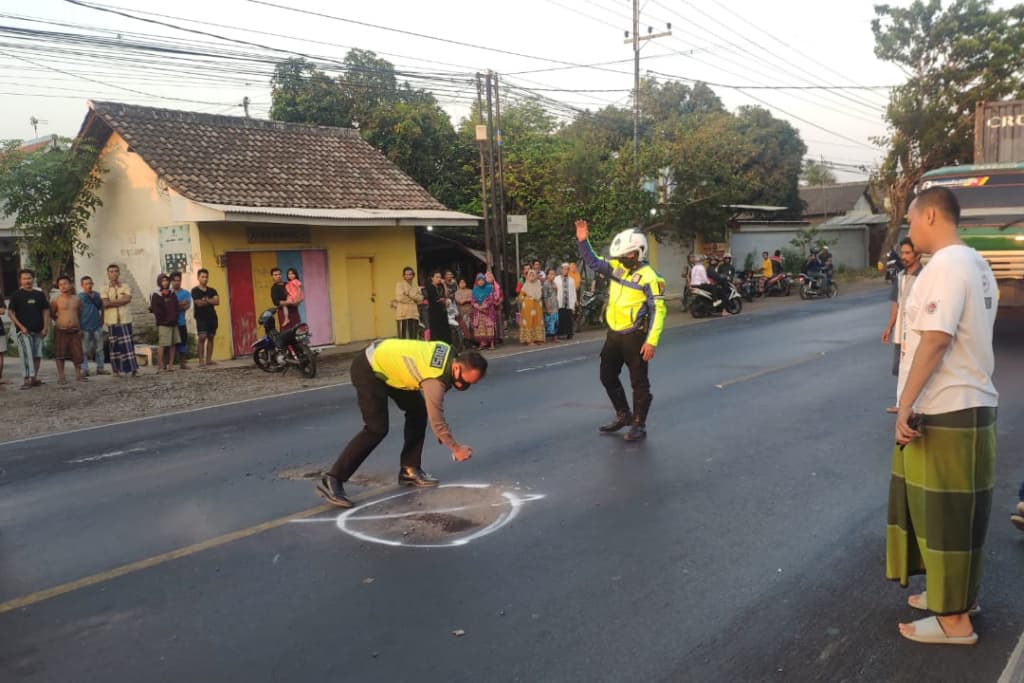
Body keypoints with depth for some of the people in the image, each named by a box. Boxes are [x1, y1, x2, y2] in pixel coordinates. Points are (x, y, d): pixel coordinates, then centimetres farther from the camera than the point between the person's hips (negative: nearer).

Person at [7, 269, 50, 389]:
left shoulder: (39, 294, 10)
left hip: (38, 331, 4)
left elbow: (46, 311, 12)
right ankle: (26, 380, -13)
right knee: (27, 354, -13)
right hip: (24, 331, -4)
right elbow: (10, 312, -2)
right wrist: (21, 327, -11)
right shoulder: (16, 295, 0)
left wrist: (45, 327, 1)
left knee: (37, 355, 8)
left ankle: (34, 378, 20)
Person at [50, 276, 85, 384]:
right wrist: (59, 320, 11)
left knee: (77, 354, 4)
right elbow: (51, 313, 8)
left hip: (75, 330, 3)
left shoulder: (77, 299, 9)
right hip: (61, 331, -3)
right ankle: (61, 377, 5)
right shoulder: (56, 299, -1)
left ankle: (78, 375, 15)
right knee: (60, 354, 0)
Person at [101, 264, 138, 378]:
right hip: (112, 321, 0)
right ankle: (116, 370, 8)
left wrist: (112, 302, -8)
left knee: (128, 345, -3)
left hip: (125, 320, 0)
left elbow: (128, 299, -9)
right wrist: (121, 301, -8)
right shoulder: (105, 289, 6)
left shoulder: (125, 287, 9)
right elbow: (105, 304, -8)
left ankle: (133, 369, -3)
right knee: (114, 346, 2)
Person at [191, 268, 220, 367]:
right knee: (202, 338, -13)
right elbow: (199, 303, -11)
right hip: (201, 318, -5)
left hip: (212, 317, 5)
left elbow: (217, 301, -1)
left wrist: (206, 300, -10)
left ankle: (209, 360, 7)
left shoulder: (212, 291, 15)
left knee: (210, 338, 4)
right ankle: (201, 361, -13)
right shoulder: (195, 291, 1)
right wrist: (211, 301, -1)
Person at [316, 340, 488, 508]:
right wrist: (456, 449, -4)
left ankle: (409, 470, 15)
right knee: (377, 429, -16)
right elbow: (436, 421, -19)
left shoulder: (449, 353, -4)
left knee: (418, 410, 7)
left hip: (385, 359, 10)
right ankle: (332, 481, -12)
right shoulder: (435, 380, -29)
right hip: (368, 369, -10)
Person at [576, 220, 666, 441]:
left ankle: (639, 425, 14)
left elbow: (658, 311, -16)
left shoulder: (648, 277, -15)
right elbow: (593, 262, 16)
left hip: (634, 337, -8)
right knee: (607, 376, 16)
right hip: (613, 334, 8)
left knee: (638, 382, 3)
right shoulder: (617, 267, 6)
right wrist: (582, 241, 1)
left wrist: (652, 341, -21)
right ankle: (623, 415, 33)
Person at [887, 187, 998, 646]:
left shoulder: (945, 266, -18)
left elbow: (934, 341, -25)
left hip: (945, 412, -10)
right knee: (954, 512, 20)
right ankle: (956, 594, 33)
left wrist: (905, 404, -22)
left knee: (946, 515, 0)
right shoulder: (975, 263, 14)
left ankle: (954, 620, 11)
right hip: (968, 404, 10)